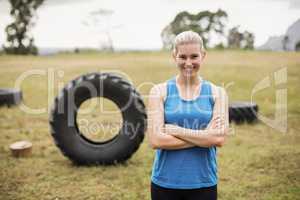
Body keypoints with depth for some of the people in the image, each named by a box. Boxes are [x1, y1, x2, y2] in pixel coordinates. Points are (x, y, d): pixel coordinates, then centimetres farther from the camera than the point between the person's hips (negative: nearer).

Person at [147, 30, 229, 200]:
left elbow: (219, 138, -12)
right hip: (164, 183, 0)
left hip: (203, 183, 1)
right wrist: (204, 136, -13)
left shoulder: (217, 93, 0)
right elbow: (155, 140, -12)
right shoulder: (160, 91, -3)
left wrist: (175, 130, -14)